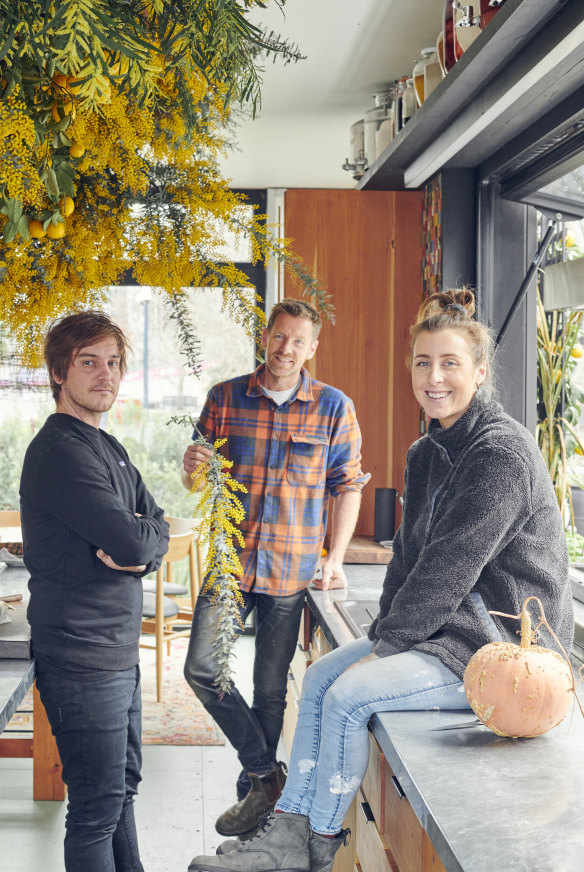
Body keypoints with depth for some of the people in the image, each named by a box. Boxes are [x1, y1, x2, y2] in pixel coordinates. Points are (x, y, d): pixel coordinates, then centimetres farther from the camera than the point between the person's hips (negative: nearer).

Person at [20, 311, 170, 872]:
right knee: (98, 806, -2)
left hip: (119, 651, 10)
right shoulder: (60, 451, -17)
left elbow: (157, 528, 10)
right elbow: (132, 540, -24)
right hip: (82, 656, -10)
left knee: (123, 785, 21)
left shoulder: (108, 448, 14)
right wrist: (141, 541, -1)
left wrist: (138, 549, -11)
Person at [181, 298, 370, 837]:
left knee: (270, 689, 7)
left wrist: (335, 559, -4)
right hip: (230, 557, 2)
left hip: (290, 567, -1)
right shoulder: (225, 398, 4)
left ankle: (256, 786, 25)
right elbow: (198, 482, 10)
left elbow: (348, 486, 4)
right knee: (202, 669, -11)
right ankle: (266, 774, 4)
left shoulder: (334, 408, 0)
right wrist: (193, 468, -15)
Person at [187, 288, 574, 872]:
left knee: (350, 693, -18)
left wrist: (387, 645, -17)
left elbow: (451, 567, -22)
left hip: (499, 645, -10)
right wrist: (381, 636, 0)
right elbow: (409, 555, 13)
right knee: (320, 675, 4)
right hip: (447, 627, 10)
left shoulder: (502, 453, -19)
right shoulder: (425, 453, 11)